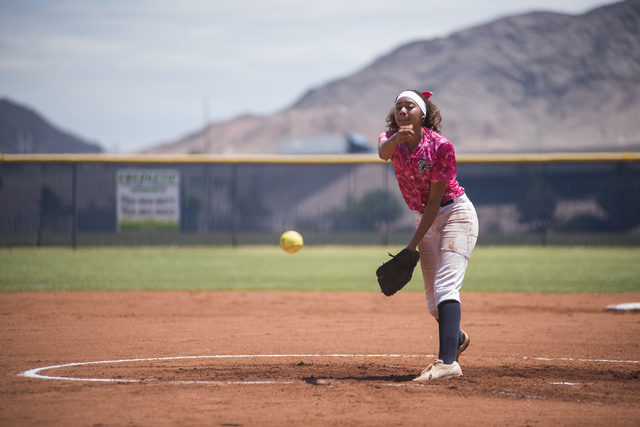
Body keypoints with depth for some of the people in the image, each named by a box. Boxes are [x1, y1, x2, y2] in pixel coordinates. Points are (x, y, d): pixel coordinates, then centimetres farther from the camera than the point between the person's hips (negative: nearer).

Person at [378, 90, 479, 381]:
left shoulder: (440, 146, -20)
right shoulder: (391, 139, -6)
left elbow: (435, 199, -19)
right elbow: (383, 153, -33)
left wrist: (413, 244, -22)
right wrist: (397, 138, -57)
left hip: (456, 214, -6)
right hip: (425, 220, 6)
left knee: (445, 287, -23)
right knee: (433, 300, 12)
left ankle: (448, 361, -34)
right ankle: (456, 338, 42)